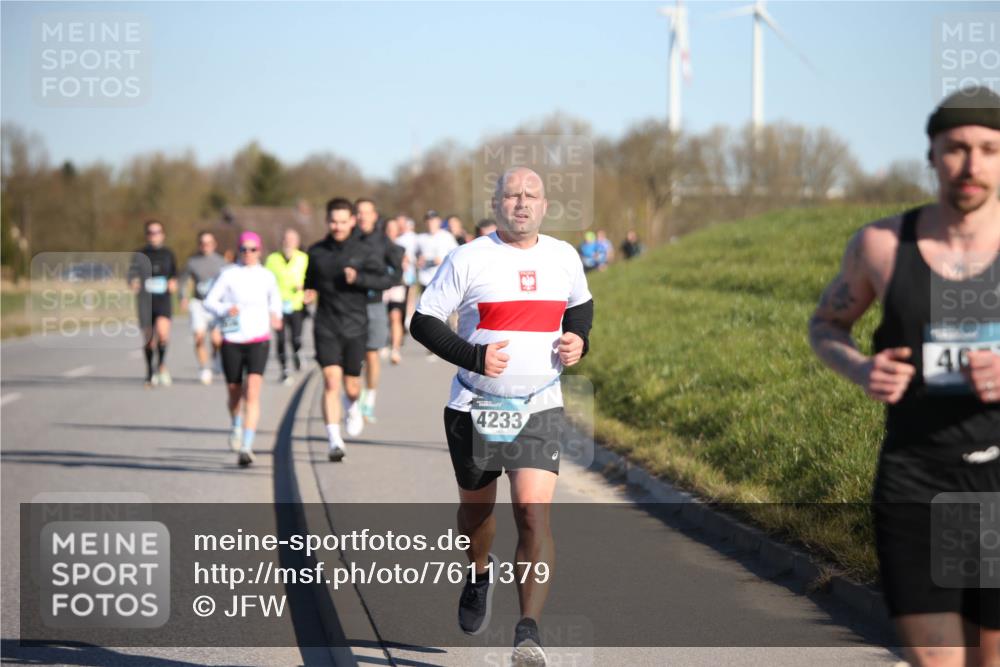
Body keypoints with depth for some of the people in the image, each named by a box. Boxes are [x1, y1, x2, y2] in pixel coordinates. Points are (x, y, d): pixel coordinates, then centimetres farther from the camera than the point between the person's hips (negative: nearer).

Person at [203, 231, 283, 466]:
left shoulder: (267, 276, 5)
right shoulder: (229, 274, -2)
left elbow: (275, 298, 22)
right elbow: (209, 301, -2)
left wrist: (276, 315, 3)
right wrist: (225, 310, -21)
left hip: (258, 341, 0)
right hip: (232, 341, 0)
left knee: (252, 393, -17)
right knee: (234, 392, 14)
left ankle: (246, 447, -21)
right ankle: (237, 424, 49)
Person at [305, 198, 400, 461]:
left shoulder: (363, 252, -2)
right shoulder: (317, 252, 4)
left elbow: (387, 280, -6)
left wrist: (358, 278, -19)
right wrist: (310, 292, 1)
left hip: (355, 327, 0)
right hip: (326, 328, 0)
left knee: (351, 386, 9)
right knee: (331, 381, -15)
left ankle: (352, 407, 47)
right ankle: (334, 441, -15)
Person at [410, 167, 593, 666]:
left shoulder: (564, 256, 5)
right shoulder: (469, 259, -7)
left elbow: (581, 304, 24)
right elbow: (422, 322, -4)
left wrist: (577, 339, 3)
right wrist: (473, 356, -18)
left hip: (538, 410, 1)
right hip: (474, 409, -1)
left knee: (534, 513, -16)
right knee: (476, 507, 17)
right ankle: (479, 574, 51)